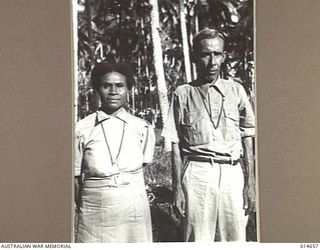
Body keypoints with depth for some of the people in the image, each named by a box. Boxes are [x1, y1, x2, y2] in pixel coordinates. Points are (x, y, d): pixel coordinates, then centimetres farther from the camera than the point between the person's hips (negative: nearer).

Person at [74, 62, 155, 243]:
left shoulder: (143, 128, -1)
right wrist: (82, 206, 3)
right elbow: (75, 177, 3)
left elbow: (142, 165, 9)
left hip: (134, 209, 1)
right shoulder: (82, 130, -4)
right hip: (95, 211, -1)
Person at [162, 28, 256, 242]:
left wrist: (250, 183, 2)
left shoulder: (236, 90, 8)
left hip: (233, 173, 2)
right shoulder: (183, 94, 4)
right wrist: (177, 188, -1)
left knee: (235, 237, 8)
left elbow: (247, 140, 8)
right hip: (197, 174, -1)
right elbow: (176, 146, 4)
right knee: (197, 238, 5)